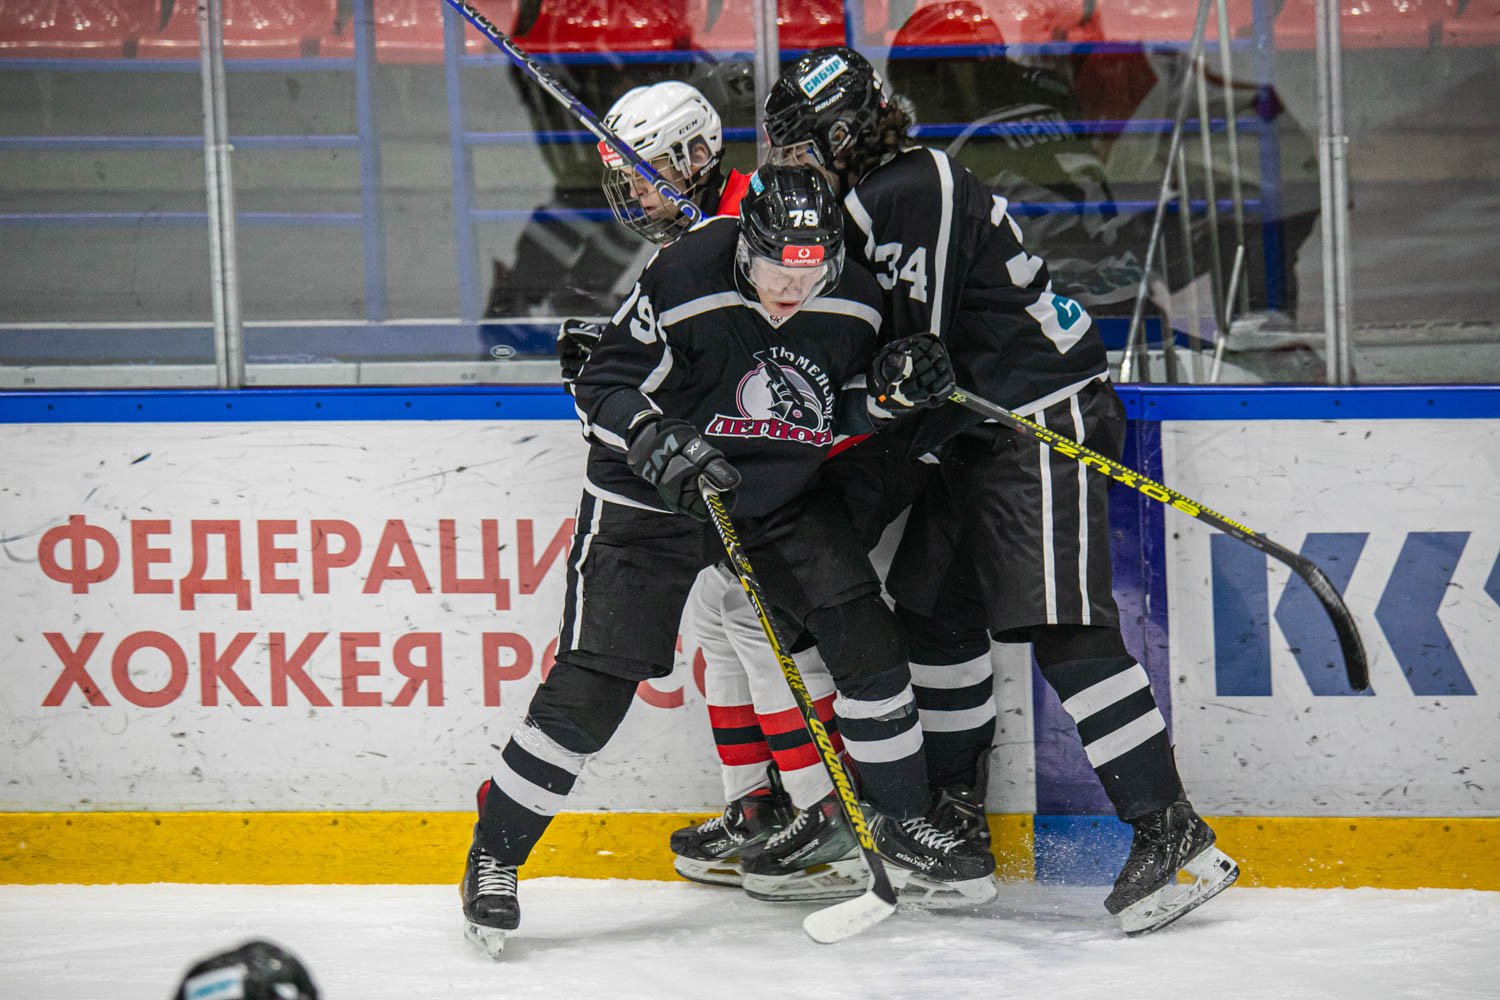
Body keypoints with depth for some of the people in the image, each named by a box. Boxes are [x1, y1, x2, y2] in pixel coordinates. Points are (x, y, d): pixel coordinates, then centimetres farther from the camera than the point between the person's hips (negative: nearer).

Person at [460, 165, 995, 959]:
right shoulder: (683, 284, -21)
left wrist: (889, 385, -9)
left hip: (780, 501, 5)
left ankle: (901, 826, 13)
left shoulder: (852, 306, -5)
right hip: (649, 504, -5)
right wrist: (659, 443, -31)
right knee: (591, 683, -10)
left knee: (864, 633, -5)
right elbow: (603, 387, -15)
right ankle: (494, 852, 3)